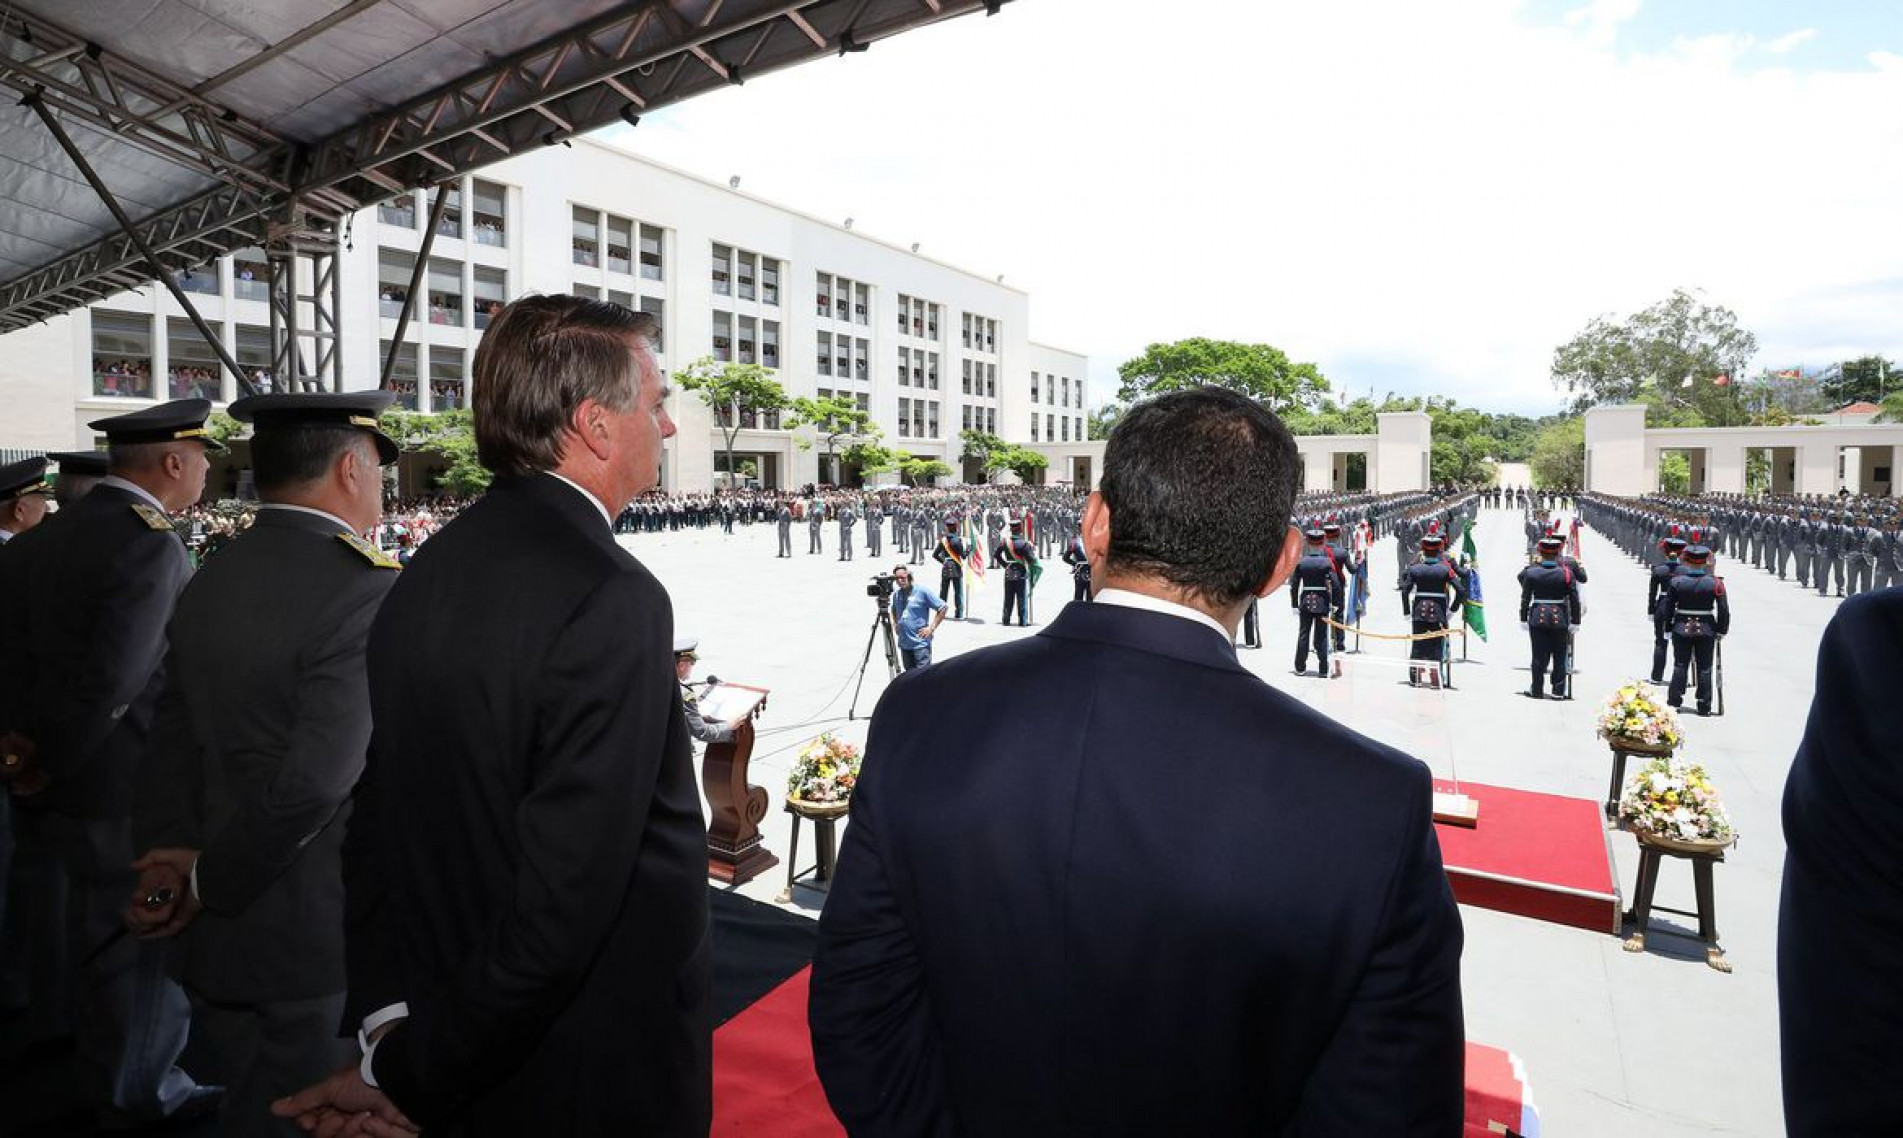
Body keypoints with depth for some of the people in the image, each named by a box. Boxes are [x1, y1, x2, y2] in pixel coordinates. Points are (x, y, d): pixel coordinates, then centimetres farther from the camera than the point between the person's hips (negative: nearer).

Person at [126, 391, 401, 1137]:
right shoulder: (367, 587, -22)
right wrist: (209, 884, -12)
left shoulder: (208, 583, 4)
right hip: (327, 937, -7)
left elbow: (170, 754, 4)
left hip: (217, 936, 7)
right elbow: (315, 781, -26)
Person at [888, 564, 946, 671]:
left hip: (921, 643, -6)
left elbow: (942, 608, -8)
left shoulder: (922, 590, -10)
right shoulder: (896, 593, 8)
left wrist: (931, 628, -12)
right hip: (904, 643, 6)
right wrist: (896, 624, 14)